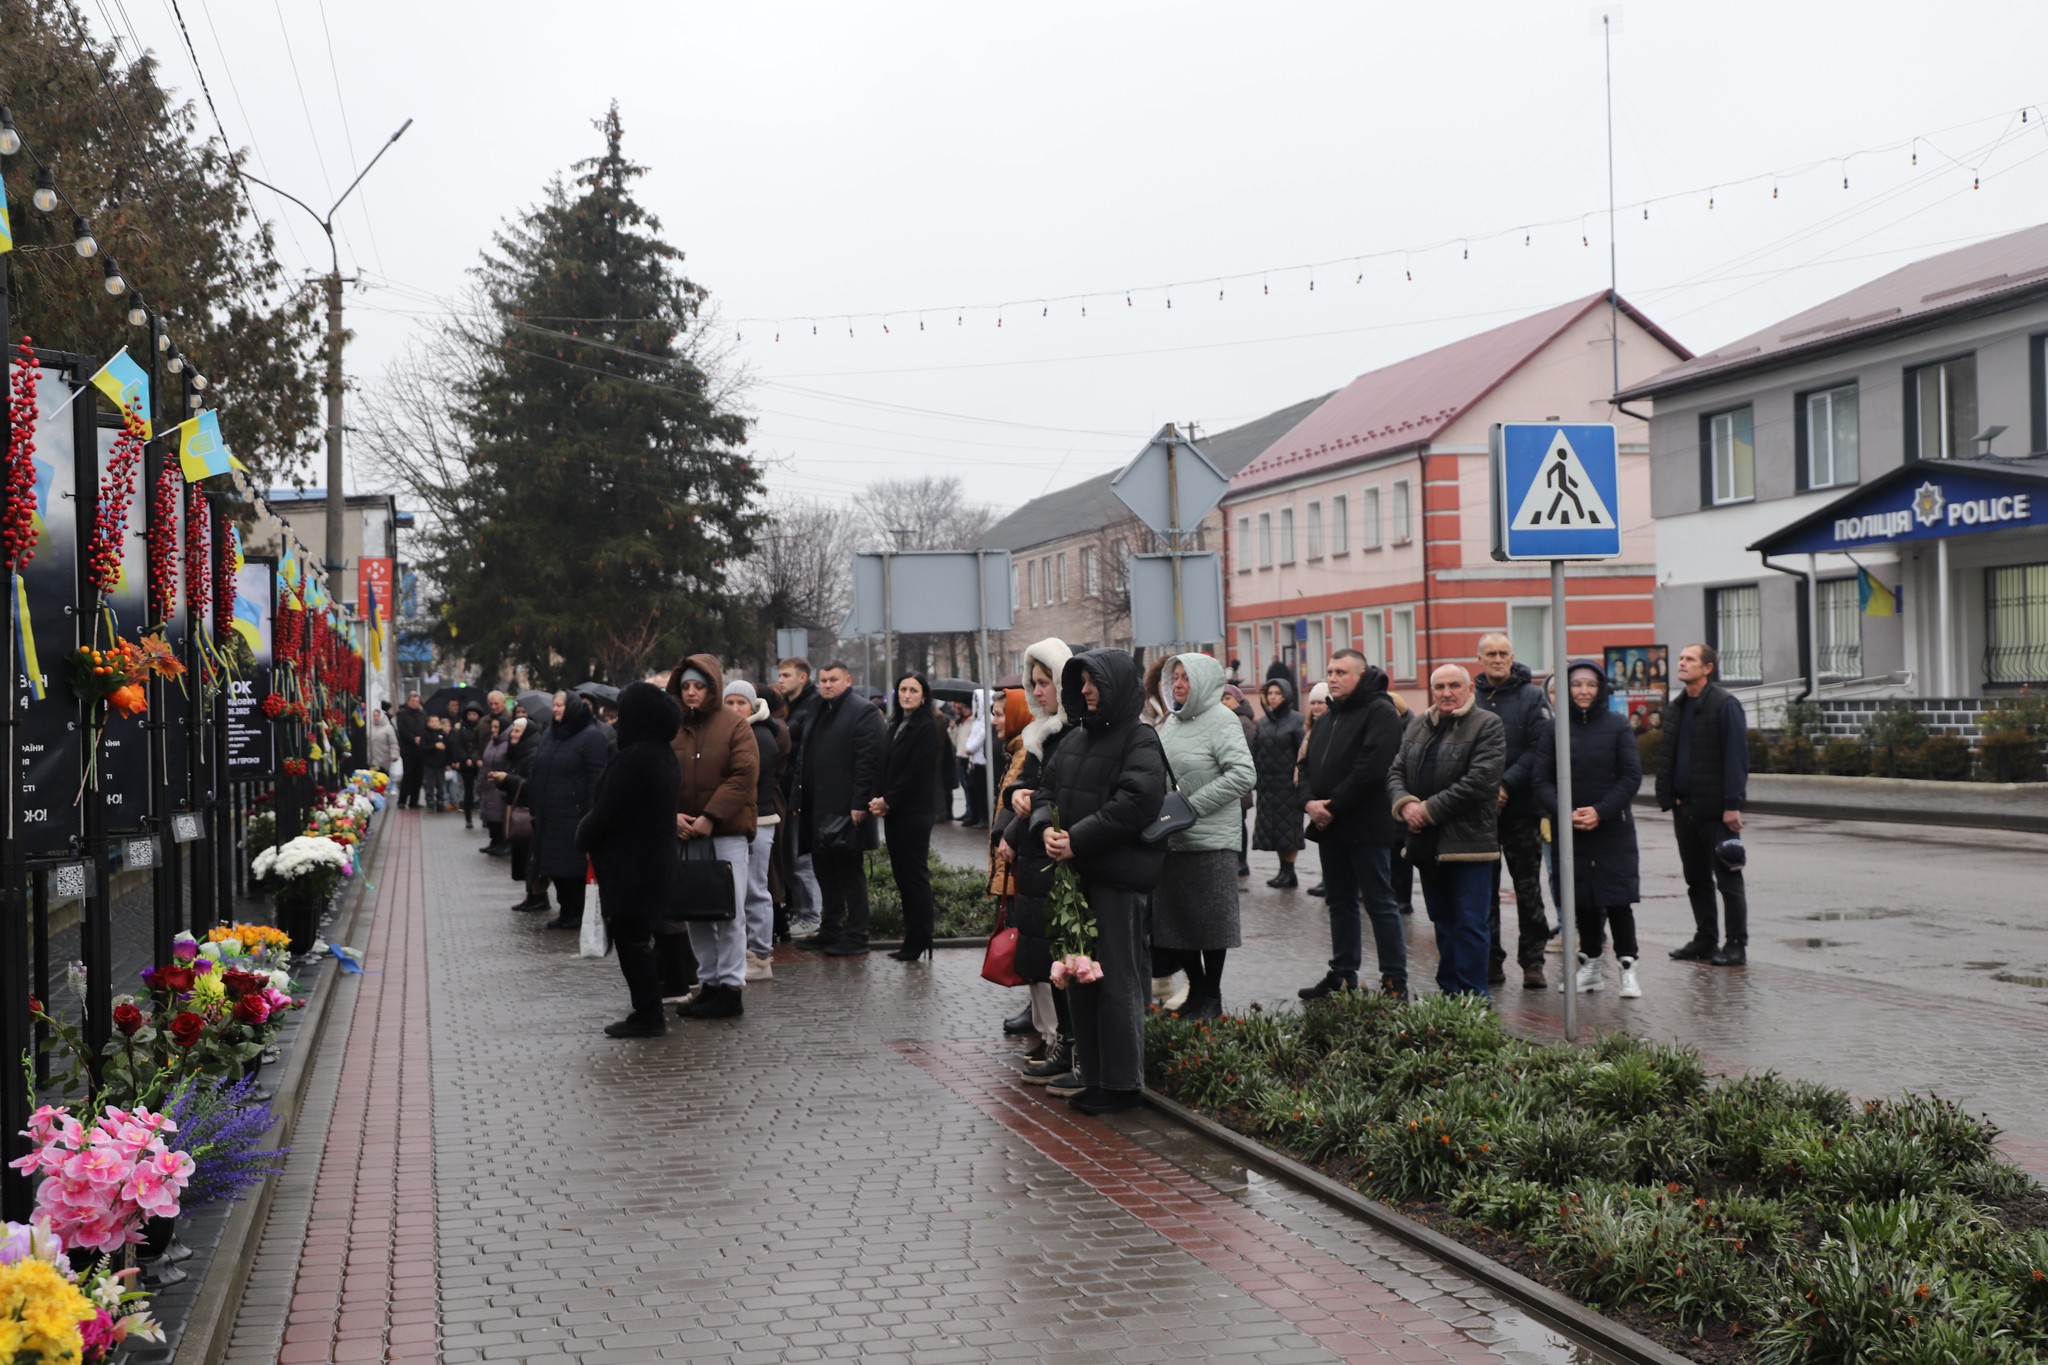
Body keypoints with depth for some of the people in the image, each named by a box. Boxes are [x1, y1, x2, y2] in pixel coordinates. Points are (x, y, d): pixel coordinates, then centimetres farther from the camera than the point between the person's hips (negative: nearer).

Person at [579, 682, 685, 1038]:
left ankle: (647, 1015, 1)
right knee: (638, 937, 16)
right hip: (655, 859, 9)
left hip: (628, 864, -9)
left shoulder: (633, 758, -21)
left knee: (630, 939, -2)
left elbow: (606, 811, -19)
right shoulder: (664, 755, 8)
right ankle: (649, 1012, 21)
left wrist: (583, 838, 1)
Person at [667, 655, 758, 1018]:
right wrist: (672, 815, -10)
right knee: (696, 914, 9)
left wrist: (710, 817, -16)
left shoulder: (735, 726, -1)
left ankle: (731, 988, 1)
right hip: (684, 835, 4)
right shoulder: (671, 728, 9)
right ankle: (709, 983, 18)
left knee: (729, 913, -3)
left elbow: (743, 777, -10)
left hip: (727, 834, -4)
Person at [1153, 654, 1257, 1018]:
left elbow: (1244, 775, -19)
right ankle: (1196, 988, 24)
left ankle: (1212, 995, 14)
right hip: (1169, 841, 7)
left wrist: (1192, 806, -18)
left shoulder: (1221, 720, -10)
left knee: (1209, 920, 2)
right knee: (1173, 918, 11)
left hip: (1209, 841, -7)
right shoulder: (1172, 722, 13)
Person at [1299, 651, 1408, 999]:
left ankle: (1395, 982, 2)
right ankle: (1342, 976, 23)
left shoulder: (1379, 712, -10)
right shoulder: (1325, 719, 18)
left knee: (1380, 903, -3)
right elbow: (1307, 765, 15)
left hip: (1367, 826, -8)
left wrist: (1334, 806, -17)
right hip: (1329, 826, 8)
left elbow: (1370, 768, -20)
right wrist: (1310, 801, -5)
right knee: (1340, 902, 14)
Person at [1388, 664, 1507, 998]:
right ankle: (1448, 991, 24)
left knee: (1469, 924, -5)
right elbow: (1396, 771, 12)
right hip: (1427, 843, 7)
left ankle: (1471, 996, 0)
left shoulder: (1487, 726, -7)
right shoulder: (1417, 726, 15)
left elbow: (1479, 780, -17)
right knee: (1443, 922, 15)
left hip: (1468, 842, -6)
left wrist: (1429, 809, -15)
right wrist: (1405, 803, -10)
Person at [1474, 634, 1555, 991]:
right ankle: (1489, 962, 13)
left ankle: (1533, 962, 9)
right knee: (1483, 890, 6)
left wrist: (1507, 785, -16)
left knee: (1528, 888, 2)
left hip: (1521, 807, -2)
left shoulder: (1532, 697, 2)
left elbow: (1539, 748, -7)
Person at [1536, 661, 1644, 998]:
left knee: (1617, 898, -5)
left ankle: (1628, 967, 3)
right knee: (1582, 900, 8)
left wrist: (1601, 811, -15)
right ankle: (1589, 965, 20)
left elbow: (1632, 776, -4)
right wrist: (1564, 813, -15)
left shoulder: (1617, 727, 0)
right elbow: (1542, 780, 1)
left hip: (1612, 828, -2)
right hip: (1569, 830, 2)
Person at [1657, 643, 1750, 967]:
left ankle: (1736, 945, 6)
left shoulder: (1724, 704, -9)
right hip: (1684, 806, 8)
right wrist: (1667, 795, 9)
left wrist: (1732, 804, -19)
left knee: (1727, 878, 0)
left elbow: (1736, 757, -14)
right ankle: (1705, 940, 21)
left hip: (1715, 808, -8)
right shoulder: (1678, 706, 14)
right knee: (1696, 879, 13)